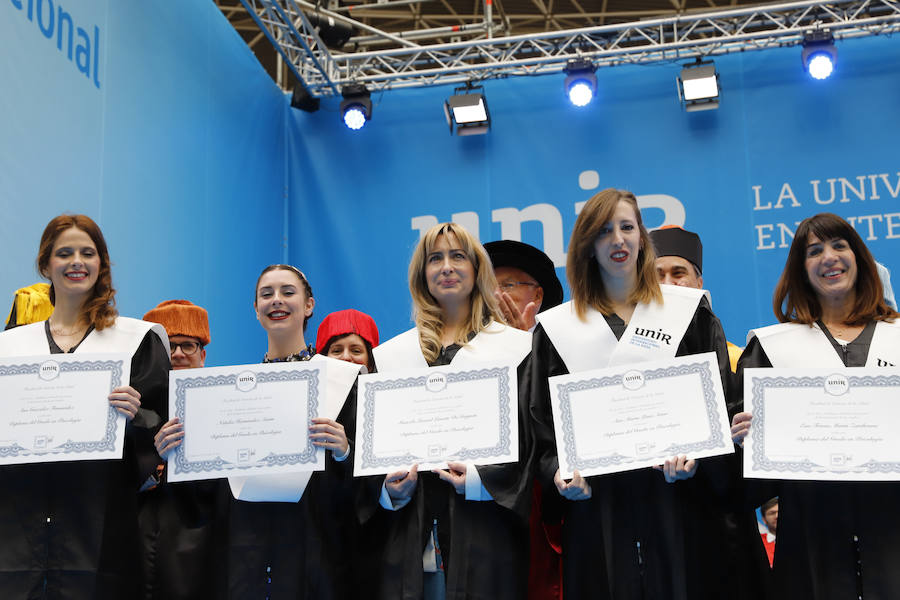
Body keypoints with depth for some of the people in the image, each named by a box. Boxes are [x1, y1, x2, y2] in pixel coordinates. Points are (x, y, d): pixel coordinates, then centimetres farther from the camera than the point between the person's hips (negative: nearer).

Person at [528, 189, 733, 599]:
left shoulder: (690, 310, 8)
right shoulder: (556, 327, 9)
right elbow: (541, 421, 7)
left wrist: (695, 455, -14)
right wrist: (558, 472, -10)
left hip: (677, 500, 0)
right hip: (596, 507, 0)